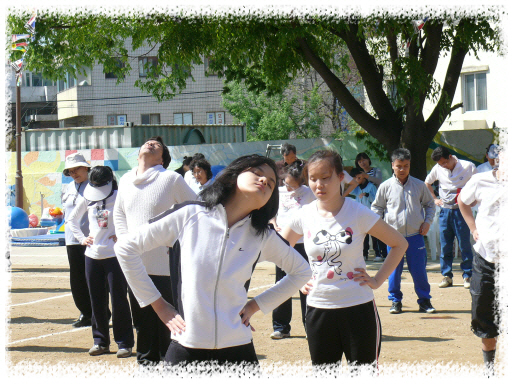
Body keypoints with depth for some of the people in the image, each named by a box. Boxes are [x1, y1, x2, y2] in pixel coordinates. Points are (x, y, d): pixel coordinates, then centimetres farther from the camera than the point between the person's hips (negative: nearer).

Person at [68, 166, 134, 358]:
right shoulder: (87, 199, 9)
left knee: (118, 300, -3)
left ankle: (124, 343, 5)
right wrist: (81, 238, 12)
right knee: (97, 301, 9)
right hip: (93, 255, 5)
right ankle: (100, 341, 20)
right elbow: (72, 219, 23)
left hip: (114, 255, -5)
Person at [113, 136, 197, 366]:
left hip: (165, 265, -5)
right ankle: (146, 359, 25)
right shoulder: (126, 181, 11)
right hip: (135, 265, 5)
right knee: (142, 319, 12)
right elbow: (119, 213, 26)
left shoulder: (171, 179, -5)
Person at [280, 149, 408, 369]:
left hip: (358, 308, -3)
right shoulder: (304, 216, -1)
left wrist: (377, 280, -5)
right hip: (318, 308, 3)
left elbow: (399, 244, 0)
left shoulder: (358, 214, -8)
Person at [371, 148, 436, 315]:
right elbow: (376, 207, 10)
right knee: (394, 270, 3)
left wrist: (427, 221, 4)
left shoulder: (419, 185, 5)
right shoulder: (386, 186, 2)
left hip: (415, 236, 1)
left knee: (419, 270, 3)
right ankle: (395, 301, 16)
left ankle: (424, 300, 14)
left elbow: (430, 204, 17)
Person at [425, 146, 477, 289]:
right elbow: (427, 183, 23)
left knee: (464, 244, -3)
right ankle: (447, 276, 11)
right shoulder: (437, 169, 4)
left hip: (461, 211, -3)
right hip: (445, 211, 3)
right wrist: (434, 199, 13)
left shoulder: (468, 167, -5)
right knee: (445, 245, 4)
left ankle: (467, 276, 5)